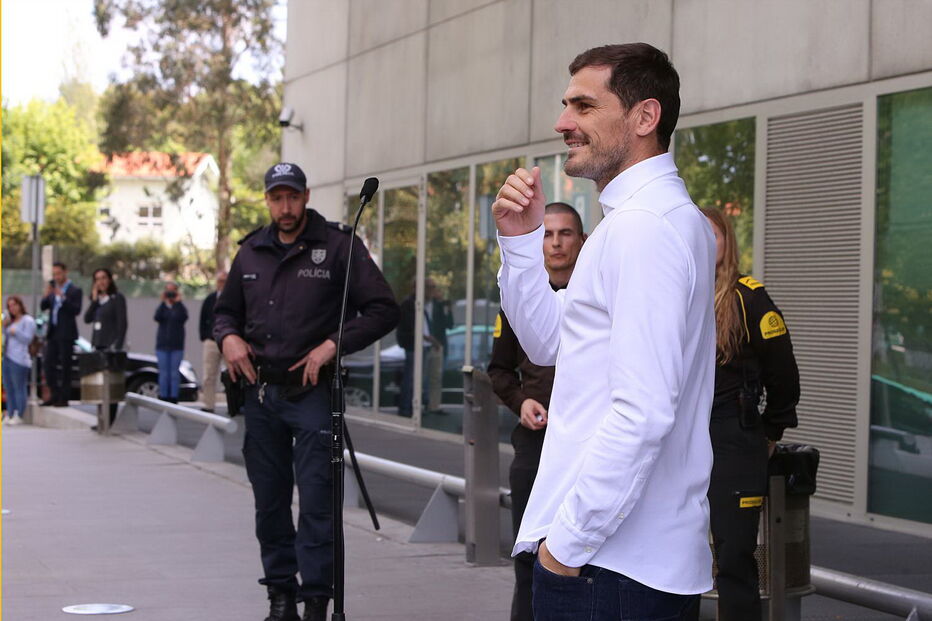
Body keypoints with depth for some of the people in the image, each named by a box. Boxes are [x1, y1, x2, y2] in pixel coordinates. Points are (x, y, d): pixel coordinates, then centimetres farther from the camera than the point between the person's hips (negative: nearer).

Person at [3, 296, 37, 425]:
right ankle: (9, 415, 14)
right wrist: (5, 326, 9)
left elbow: (27, 339, -10)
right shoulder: (11, 321, 21)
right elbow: (6, 337, 22)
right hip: (7, 356, 9)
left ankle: (18, 416, -8)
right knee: (8, 388, 10)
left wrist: (15, 332, -14)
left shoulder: (28, 321, -3)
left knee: (19, 388, -8)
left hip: (19, 359, -9)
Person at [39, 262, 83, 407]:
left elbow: (76, 310, -17)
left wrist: (63, 298, -25)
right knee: (49, 364, 6)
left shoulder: (75, 290, -7)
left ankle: (63, 398, 2)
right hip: (53, 333, 7)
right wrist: (46, 296, -9)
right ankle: (54, 395, 15)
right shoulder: (53, 288, 13)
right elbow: (43, 307, 10)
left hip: (66, 333, -7)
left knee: (65, 366, -3)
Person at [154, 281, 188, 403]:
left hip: (177, 345, -1)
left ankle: (174, 399, 0)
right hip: (162, 345, 1)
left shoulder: (180, 307, 5)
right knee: (164, 373, 0)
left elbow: (183, 317, -16)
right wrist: (163, 302, -15)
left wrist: (178, 302, -16)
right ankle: (163, 399, 3)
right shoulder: (162, 307, 9)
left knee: (175, 374, -2)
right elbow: (157, 317, -11)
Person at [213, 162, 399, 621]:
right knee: (269, 502, 10)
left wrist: (333, 345, -17)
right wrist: (228, 337, 2)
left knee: (315, 501, -7)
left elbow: (383, 310, -7)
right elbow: (226, 310, 24)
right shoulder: (251, 252, 12)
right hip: (260, 393, 5)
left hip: (312, 394, -5)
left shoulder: (337, 245, -3)